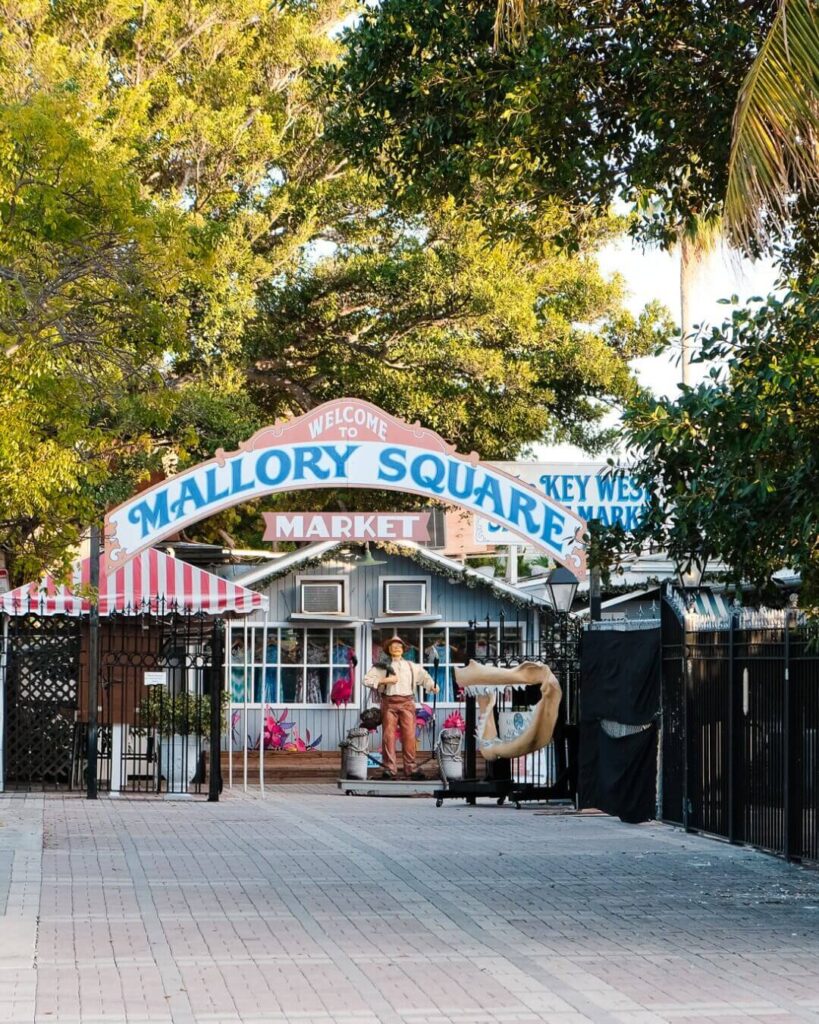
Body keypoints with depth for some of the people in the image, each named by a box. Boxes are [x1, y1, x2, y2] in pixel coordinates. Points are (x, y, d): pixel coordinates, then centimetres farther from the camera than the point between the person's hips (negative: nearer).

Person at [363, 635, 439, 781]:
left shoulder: (411, 666, 18)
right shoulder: (382, 666, 9)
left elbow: (424, 676, 17)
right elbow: (367, 680, 2)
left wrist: (432, 686, -2)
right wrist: (384, 680, -8)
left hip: (407, 702, 2)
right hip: (389, 702, -2)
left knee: (409, 736, -4)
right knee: (388, 736, -4)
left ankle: (410, 768, -1)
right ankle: (390, 769, -1)